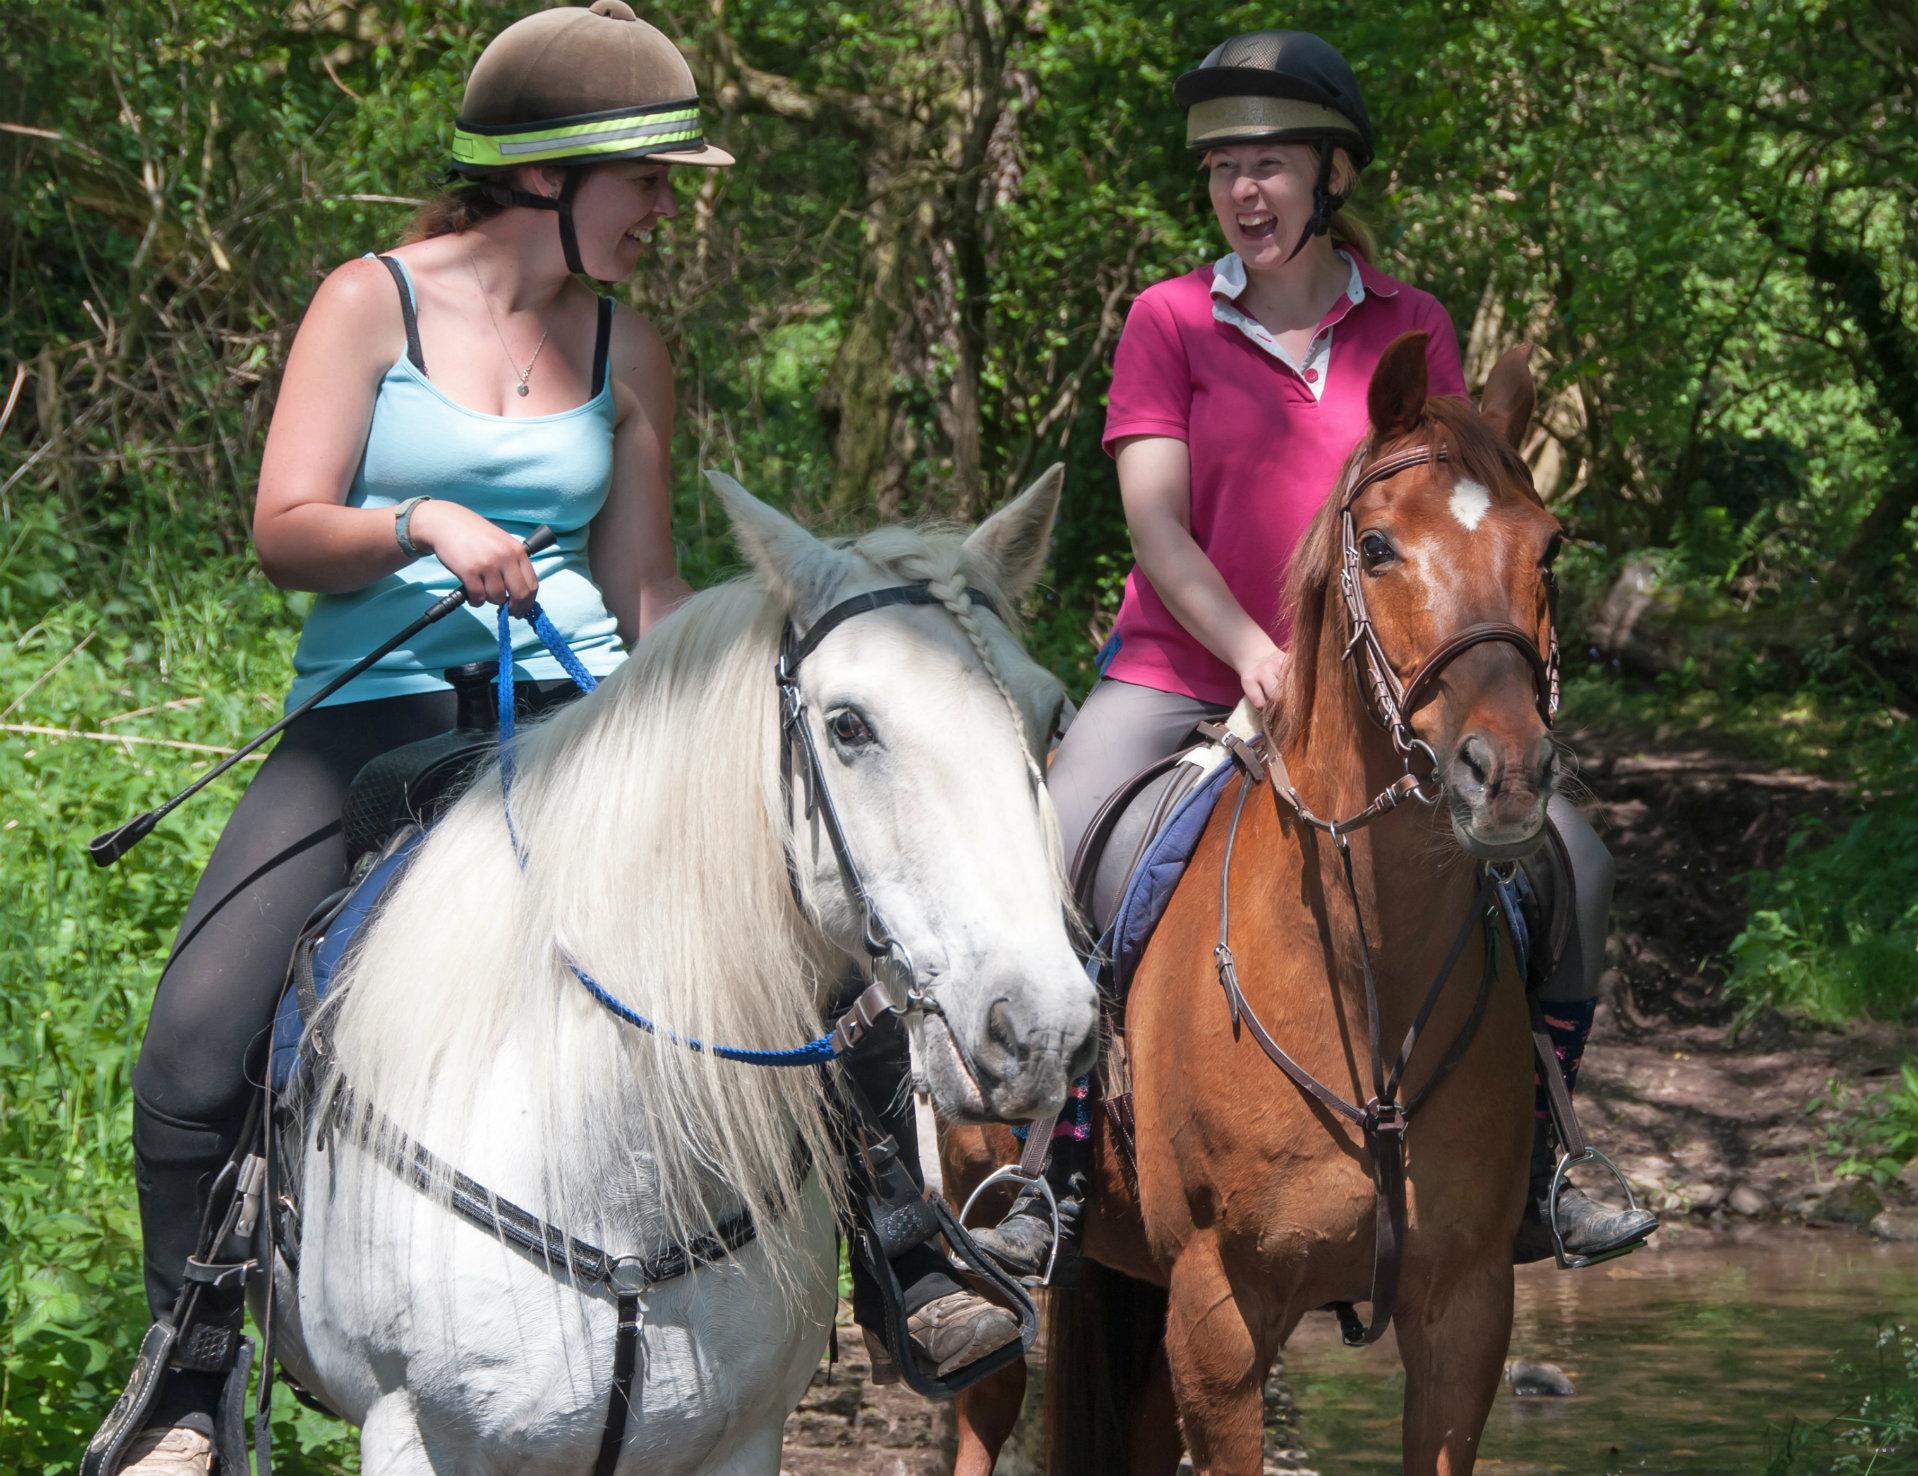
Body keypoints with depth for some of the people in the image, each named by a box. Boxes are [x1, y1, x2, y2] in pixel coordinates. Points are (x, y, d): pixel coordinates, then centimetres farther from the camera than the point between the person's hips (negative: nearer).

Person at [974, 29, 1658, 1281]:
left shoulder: (1412, 328, 6)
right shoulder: (1170, 321, 0)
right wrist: (1256, 656, -22)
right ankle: (1050, 1177, -9)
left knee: (1572, 869, -11)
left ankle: (1524, 1173, 4)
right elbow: (1156, 523, -8)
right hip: (1179, 674, -2)